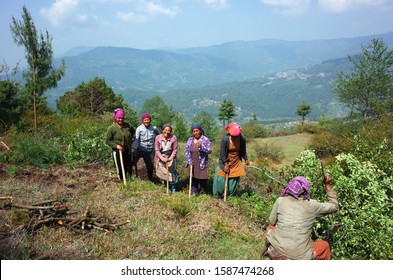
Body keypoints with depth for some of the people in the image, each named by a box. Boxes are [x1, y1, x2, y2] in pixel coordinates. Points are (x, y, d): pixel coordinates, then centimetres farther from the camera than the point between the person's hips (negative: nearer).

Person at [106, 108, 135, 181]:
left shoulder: (127, 125, -1)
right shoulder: (111, 128, -12)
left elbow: (133, 131, 21)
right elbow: (108, 141, -8)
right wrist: (116, 146, -21)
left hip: (128, 151, 4)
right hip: (117, 152, -4)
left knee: (129, 167, 13)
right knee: (120, 169, 6)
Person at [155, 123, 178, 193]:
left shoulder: (173, 138, -14)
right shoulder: (158, 138, -10)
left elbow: (175, 150, -8)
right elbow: (157, 150, -8)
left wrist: (170, 158, -19)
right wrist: (162, 158, -20)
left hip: (170, 158, -2)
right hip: (161, 158, 2)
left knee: (171, 173, -5)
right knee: (161, 172, 11)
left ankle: (173, 187, 11)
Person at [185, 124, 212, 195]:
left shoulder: (205, 140, -6)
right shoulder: (190, 140, 5)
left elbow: (209, 150, -13)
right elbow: (186, 151, 7)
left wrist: (201, 146, -28)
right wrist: (189, 161, -2)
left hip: (202, 164, -3)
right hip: (192, 164, 3)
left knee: (202, 179, -2)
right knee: (193, 179, 8)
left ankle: (204, 193, 15)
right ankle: (194, 193, 21)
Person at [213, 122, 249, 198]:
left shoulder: (242, 139, -14)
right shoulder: (225, 139, -23)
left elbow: (243, 150, 2)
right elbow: (222, 152, -17)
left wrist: (246, 159, 3)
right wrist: (225, 164, -17)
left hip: (236, 162, 3)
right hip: (226, 161, -3)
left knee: (235, 178, 6)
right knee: (221, 178, -1)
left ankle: (230, 195, 21)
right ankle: (217, 195, 18)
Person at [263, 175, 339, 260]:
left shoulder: (280, 201, -3)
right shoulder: (311, 205, -5)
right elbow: (334, 206, 10)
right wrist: (328, 185, 15)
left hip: (276, 251, 1)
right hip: (299, 256, -1)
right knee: (324, 246, 27)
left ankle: (269, 251, 52)